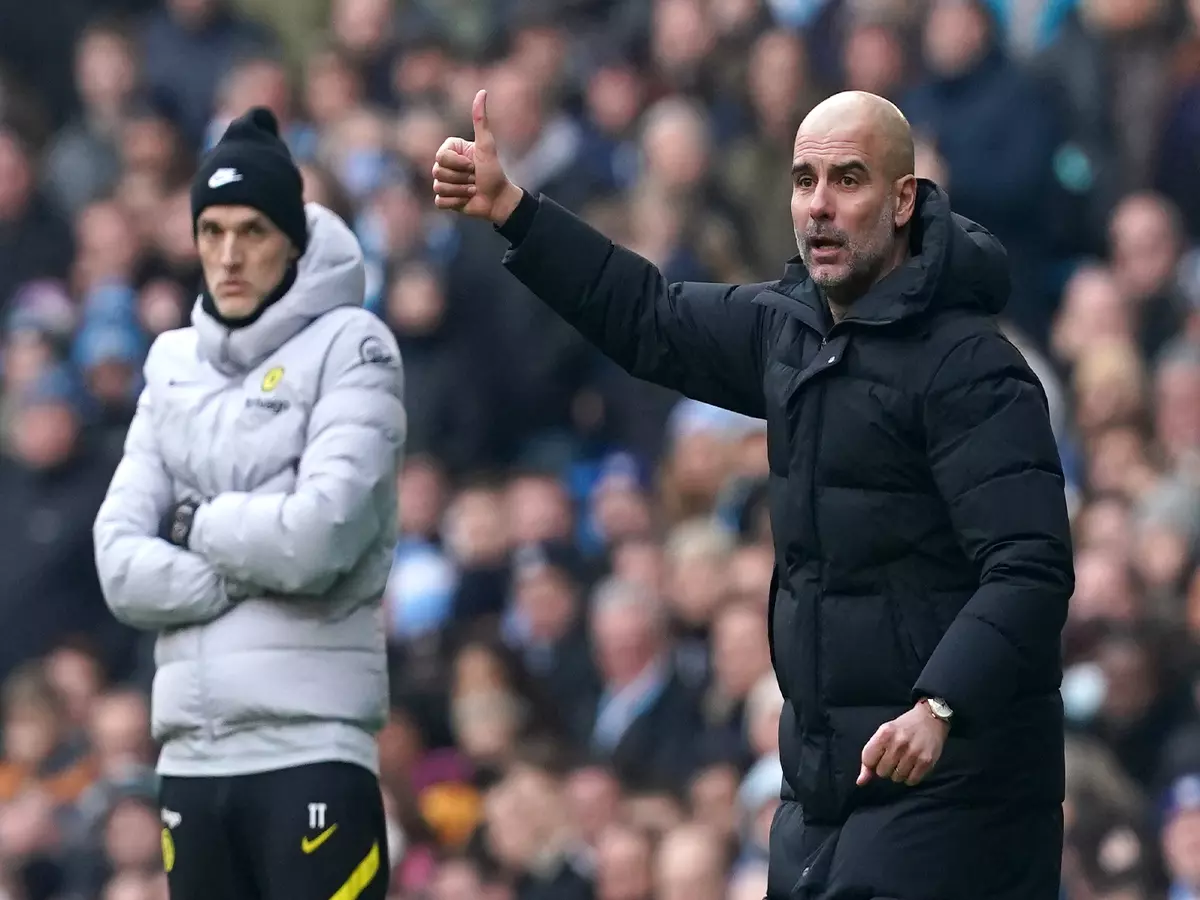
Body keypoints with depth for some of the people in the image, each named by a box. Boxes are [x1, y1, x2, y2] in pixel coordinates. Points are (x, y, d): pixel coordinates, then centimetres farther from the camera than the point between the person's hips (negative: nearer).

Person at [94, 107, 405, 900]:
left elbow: (317, 537, -15)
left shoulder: (349, 347, -1)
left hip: (311, 750, -6)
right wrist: (255, 570, -7)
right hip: (192, 754, 6)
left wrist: (198, 526, 0)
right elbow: (122, 566, 5)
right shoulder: (175, 367, 15)